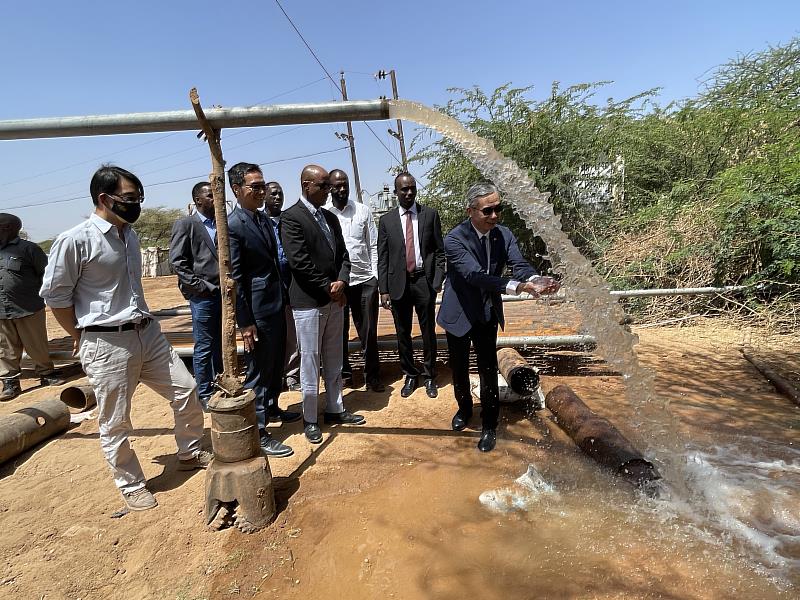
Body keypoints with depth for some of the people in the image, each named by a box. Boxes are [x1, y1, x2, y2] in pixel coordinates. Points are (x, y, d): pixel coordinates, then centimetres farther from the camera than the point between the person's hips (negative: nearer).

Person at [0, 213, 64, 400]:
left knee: (37, 346, 6)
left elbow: (46, 273, -3)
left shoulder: (28, 248, -6)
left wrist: (35, 293, 1)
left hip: (28, 309, -5)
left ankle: (46, 373, 22)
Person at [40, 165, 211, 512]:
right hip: (107, 344, -7)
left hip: (148, 333, 7)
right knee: (114, 423, 8)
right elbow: (54, 294, -8)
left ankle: (190, 454, 32)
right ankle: (131, 485, 28)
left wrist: (142, 322, 15)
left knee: (186, 392, 10)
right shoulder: (75, 240, -14)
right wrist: (82, 337, -1)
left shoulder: (130, 235, 9)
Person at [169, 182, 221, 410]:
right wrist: (200, 285, -13)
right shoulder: (185, 224, -2)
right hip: (202, 296, -5)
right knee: (204, 348, 3)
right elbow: (177, 262, -8)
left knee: (221, 346, 13)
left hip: (225, 294, 5)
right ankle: (205, 395, 16)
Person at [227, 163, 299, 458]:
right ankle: (258, 432, 16)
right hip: (257, 310, -9)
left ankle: (271, 407, 42)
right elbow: (234, 278, -18)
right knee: (259, 370, 2)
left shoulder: (264, 218, 10)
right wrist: (245, 323, -17)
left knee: (276, 364, 22)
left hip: (277, 304, 9)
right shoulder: (232, 226, -16)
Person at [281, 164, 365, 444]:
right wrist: (328, 288, -13)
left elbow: (343, 254, 12)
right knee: (310, 361, 3)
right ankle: (310, 420, 17)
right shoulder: (291, 217, -9)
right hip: (308, 301, -7)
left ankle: (335, 409, 29)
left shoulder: (331, 218, 15)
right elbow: (299, 262, -17)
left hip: (335, 298, 7)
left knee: (334, 359, 15)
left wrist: (341, 281, -7)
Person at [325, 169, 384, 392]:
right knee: (340, 331, 11)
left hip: (365, 280, 1)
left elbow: (373, 245, 8)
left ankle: (372, 376, 19)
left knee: (369, 331, 6)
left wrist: (375, 275, 2)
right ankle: (344, 373, 27)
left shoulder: (363, 211, 7)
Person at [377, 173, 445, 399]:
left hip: (424, 281, -1)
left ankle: (429, 377, 24)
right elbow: (382, 259, 4)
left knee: (428, 332, 7)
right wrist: (384, 290, -2)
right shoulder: (386, 220, 4)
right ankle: (410, 375, 27)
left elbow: (440, 251, 4)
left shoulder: (430, 215, 3)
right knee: (403, 334, 9)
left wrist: (437, 281, -5)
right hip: (399, 284, 1)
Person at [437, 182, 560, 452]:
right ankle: (464, 408, 42)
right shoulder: (454, 239, -25)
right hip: (459, 315, -2)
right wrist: (519, 286, -47)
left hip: (488, 315, 3)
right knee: (459, 367, 15)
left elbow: (519, 265, -19)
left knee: (488, 370, 4)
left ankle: (489, 425, 21)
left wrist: (536, 280, -44)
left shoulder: (504, 235, -8)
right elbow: (475, 275, -36)